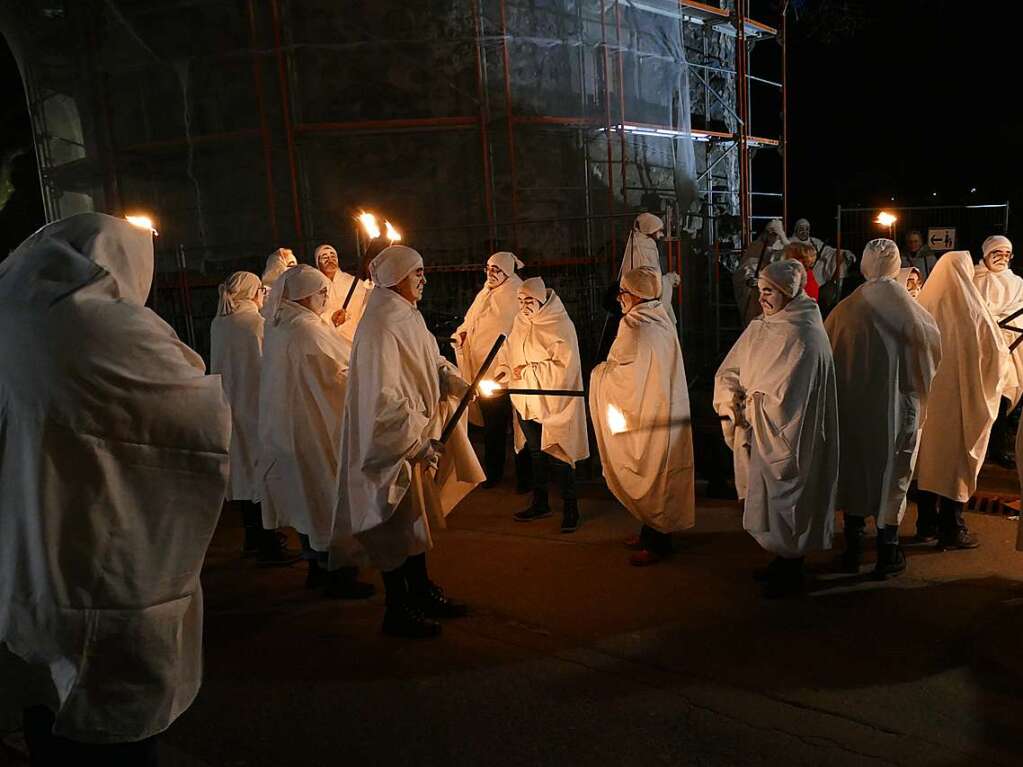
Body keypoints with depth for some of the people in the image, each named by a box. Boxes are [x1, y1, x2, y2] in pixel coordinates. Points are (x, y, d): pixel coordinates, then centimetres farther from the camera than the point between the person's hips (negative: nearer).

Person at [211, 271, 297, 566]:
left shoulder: (218, 325, 3)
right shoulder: (259, 323, -16)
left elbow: (218, 367, 10)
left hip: (230, 406, 7)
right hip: (258, 405, -7)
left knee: (243, 469, 15)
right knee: (263, 469, 0)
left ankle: (252, 537, 26)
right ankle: (268, 546, 3)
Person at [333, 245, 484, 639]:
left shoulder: (409, 318, 6)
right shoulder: (380, 328, -22)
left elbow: (432, 361, 14)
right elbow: (384, 397, -26)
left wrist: (458, 382, -6)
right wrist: (420, 441, -22)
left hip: (417, 434, 9)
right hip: (393, 443, -9)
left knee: (416, 515, 19)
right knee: (397, 524, 3)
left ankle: (420, 590, 35)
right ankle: (397, 610, 18)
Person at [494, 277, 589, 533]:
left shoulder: (560, 325, -13)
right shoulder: (520, 322, 6)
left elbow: (564, 366, -19)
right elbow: (508, 352, 15)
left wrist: (528, 372, -17)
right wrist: (503, 370, -5)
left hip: (553, 403, -6)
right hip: (526, 402, 6)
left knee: (558, 456, -2)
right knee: (536, 454, 17)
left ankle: (570, 508, 13)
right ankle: (540, 503, 31)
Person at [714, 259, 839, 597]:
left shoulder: (803, 338, -20)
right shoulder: (761, 329, 4)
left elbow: (784, 398, -24)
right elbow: (728, 373, 6)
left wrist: (749, 404, -12)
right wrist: (734, 402, -10)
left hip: (786, 438, -7)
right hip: (761, 434, 7)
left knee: (784, 503, 6)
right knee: (771, 502, 18)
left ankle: (792, 572, 25)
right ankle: (783, 560, 36)